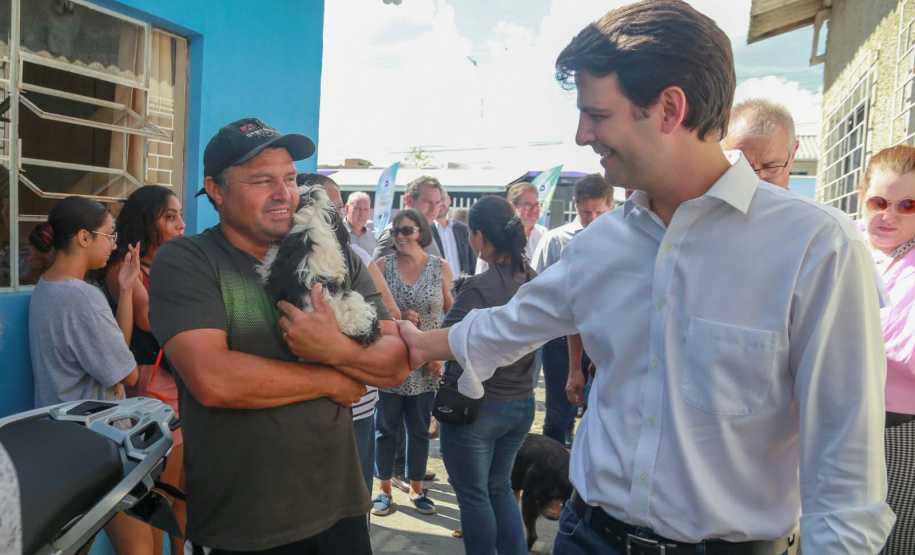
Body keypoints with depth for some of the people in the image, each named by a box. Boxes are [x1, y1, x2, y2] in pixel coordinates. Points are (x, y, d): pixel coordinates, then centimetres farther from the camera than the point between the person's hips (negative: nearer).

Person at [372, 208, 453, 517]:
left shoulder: (440, 267, -1)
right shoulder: (383, 266, -2)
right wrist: (398, 317, -18)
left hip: (426, 366, 1)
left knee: (419, 429, 12)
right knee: (385, 428, 9)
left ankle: (416, 488, 28)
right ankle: (384, 489, 25)